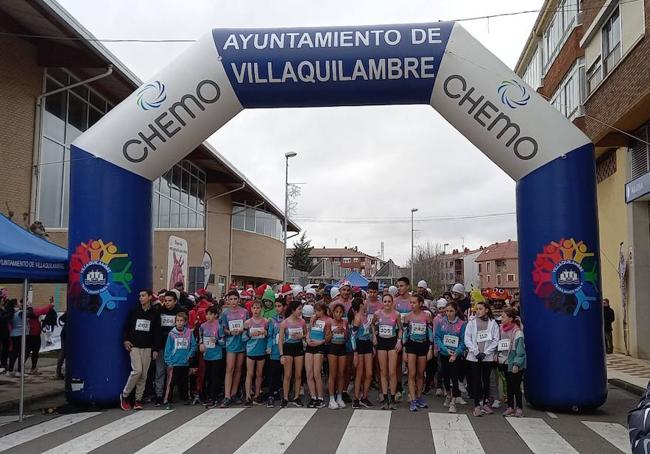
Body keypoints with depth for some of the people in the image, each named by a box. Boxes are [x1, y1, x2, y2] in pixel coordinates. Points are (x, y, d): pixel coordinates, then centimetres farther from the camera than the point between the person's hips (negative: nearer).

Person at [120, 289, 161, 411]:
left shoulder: (154, 314, 6)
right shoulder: (134, 311, 5)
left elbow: (157, 332, 6)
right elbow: (126, 327, 10)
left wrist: (156, 349, 2)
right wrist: (125, 340, -5)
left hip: (147, 348, 2)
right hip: (134, 346, -2)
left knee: (144, 374, 1)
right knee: (137, 370, -15)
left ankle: (138, 400, 10)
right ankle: (124, 395, 2)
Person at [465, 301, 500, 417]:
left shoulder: (493, 323, 2)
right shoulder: (471, 322, 3)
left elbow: (496, 340, -2)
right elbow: (467, 339, -1)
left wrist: (485, 352, -8)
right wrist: (476, 352, -10)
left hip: (488, 356, 0)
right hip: (474, 357, 0)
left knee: (486, 380, 9)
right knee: (476, 380, 0)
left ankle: (485, 403, 21)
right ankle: (477, 405, 3)